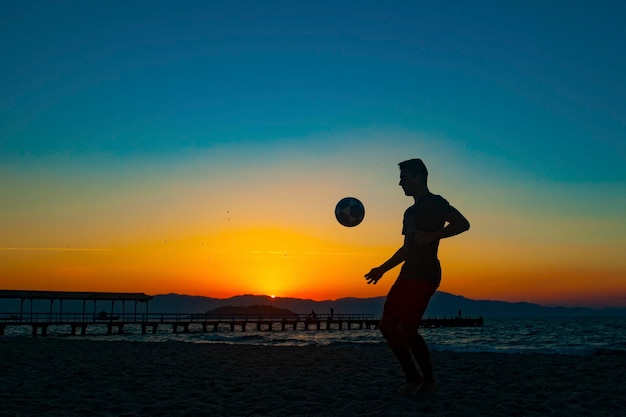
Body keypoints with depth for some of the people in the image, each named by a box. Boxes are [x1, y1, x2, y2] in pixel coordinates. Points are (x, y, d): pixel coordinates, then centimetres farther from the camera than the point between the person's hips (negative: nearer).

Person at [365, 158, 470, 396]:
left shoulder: (435, 203, -3)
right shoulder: (410, 212, 23)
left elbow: (462, 224, -17)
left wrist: (431, 236, -22)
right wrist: (383, 269, 25)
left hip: (425, 275, -9)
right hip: (408, 274, 9)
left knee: (406, 330, -15)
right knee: (387, 326, 3)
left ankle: (429, 381, 5)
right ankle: (412, 378, 13)